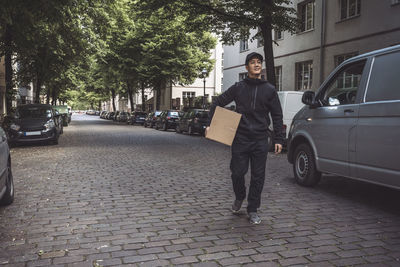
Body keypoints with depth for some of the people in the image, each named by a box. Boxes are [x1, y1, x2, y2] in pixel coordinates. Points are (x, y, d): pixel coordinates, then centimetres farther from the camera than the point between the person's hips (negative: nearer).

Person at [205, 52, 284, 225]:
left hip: (260, 140, 1)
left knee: (258, 177, 3)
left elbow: (277, 116, 8)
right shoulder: (238, 88, 5)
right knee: (237, 173, 2)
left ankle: (252, 210, 17)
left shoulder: (269, 90, 6)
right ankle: (239, 198, 32)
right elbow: (217, 103, 11)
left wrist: (278, 140, 1)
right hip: (240, 139, 0)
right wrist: (210, 124, 1)